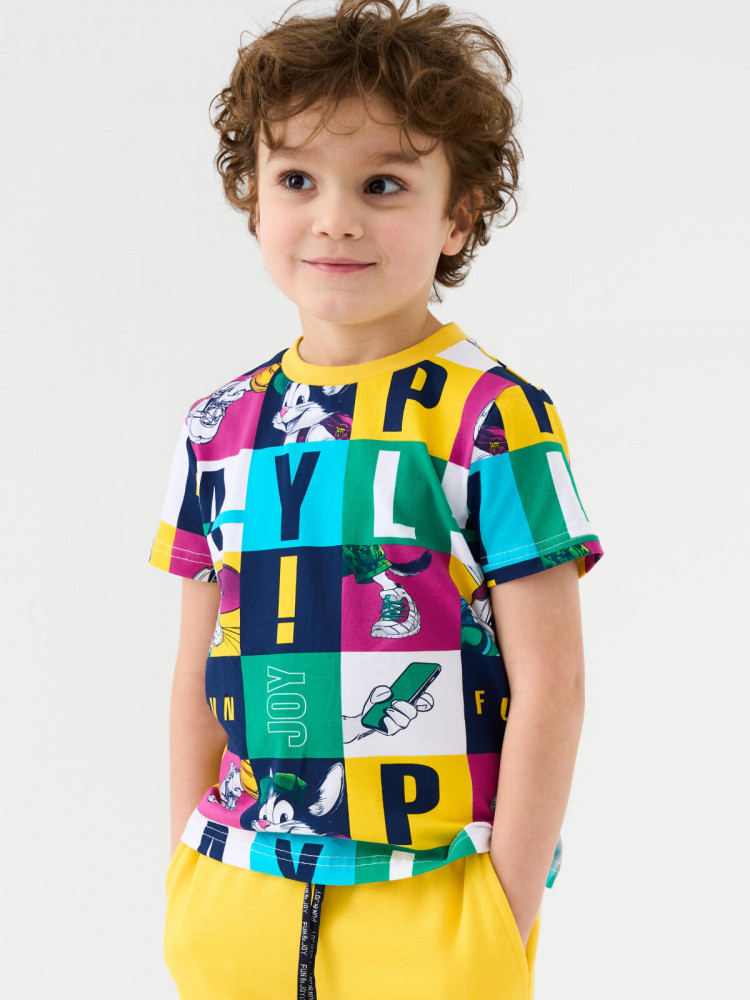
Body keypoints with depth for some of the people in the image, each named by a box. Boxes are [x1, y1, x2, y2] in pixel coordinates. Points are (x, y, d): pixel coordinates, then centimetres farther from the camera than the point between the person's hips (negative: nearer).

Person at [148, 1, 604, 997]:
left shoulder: (495, 419, -9)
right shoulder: (220, 428, 5)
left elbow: (549, 683, -9)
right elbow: (201, 673, 10)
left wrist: (508, 918, -10)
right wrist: (193, 881, 8)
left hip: (431, 900, -4)